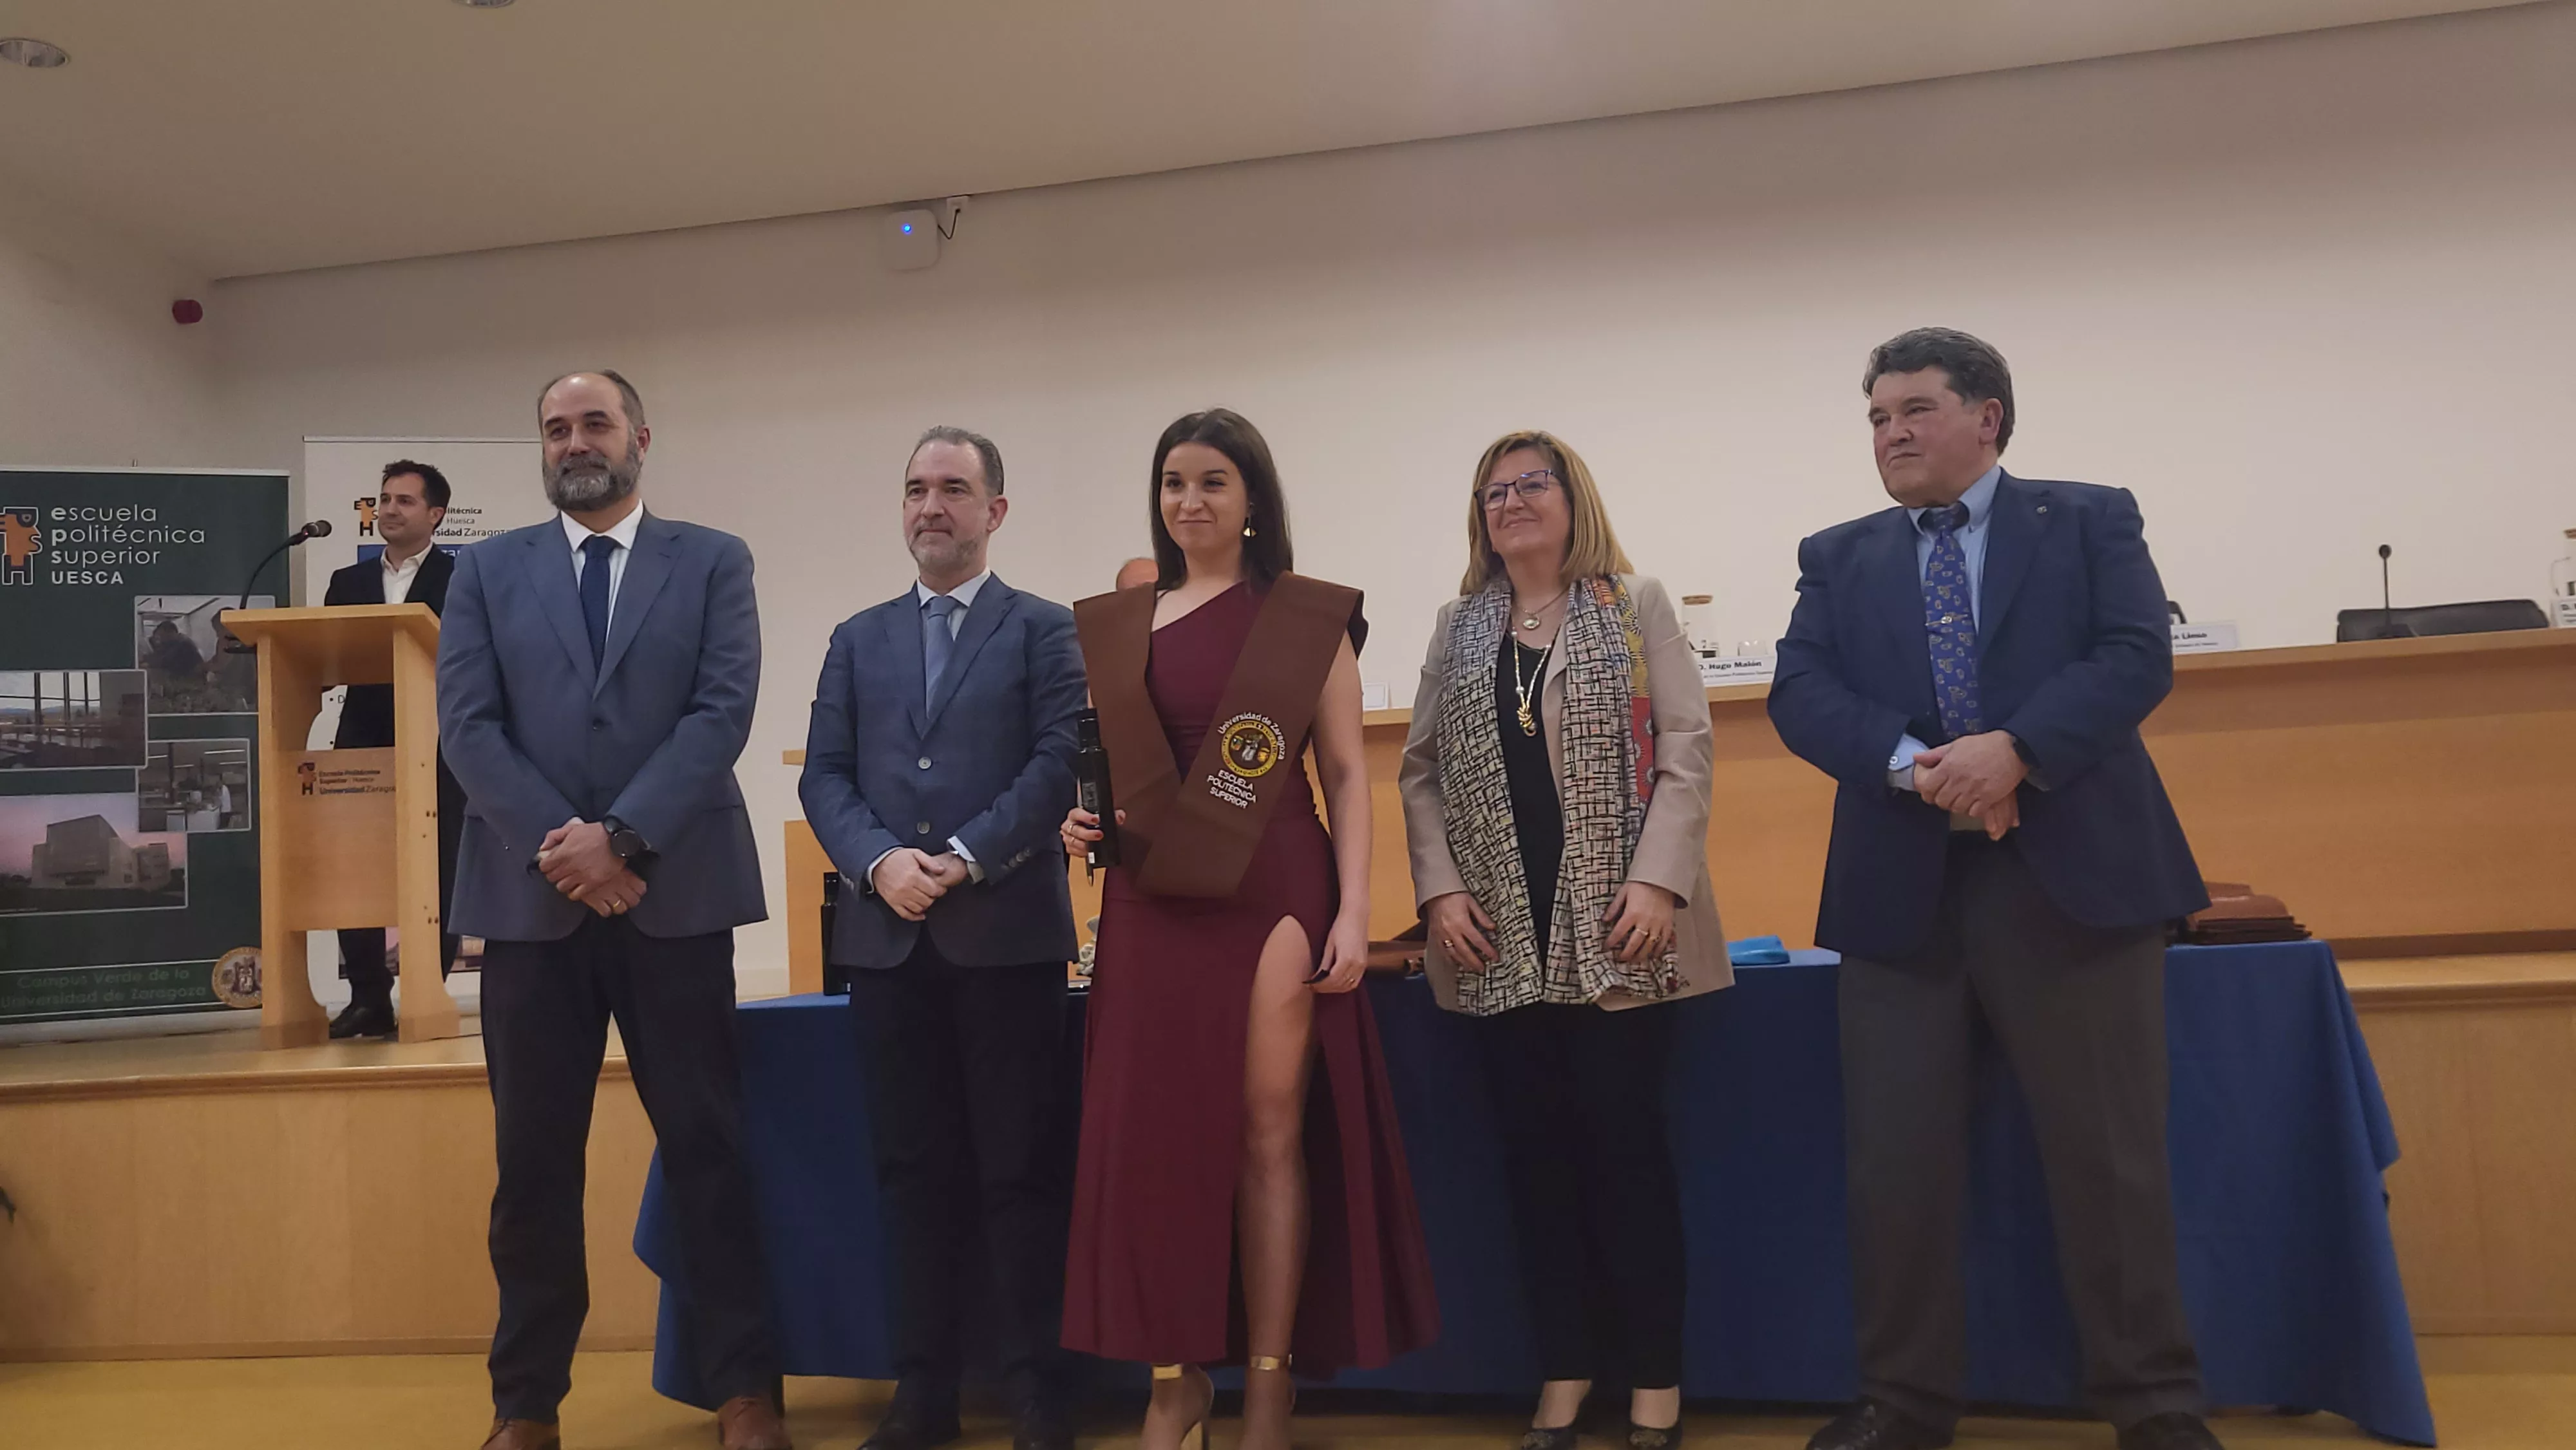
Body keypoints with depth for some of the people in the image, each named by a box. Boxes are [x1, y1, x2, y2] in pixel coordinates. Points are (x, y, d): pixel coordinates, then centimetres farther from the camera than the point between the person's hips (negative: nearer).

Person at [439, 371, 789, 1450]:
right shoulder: (487, 571, 11)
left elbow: (722, 713, -5)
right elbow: (467, 726, 1)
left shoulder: (712, 562, 7)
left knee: (707, 1147, 4)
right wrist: (558, 844, -12)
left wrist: (622, 837, -15)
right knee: (533, 1159, 8)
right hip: (530, 897, 2)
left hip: (676, 893, -1)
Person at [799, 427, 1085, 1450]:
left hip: (1008, 932, -3)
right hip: (887, 936, 4)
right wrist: (880, 862, -10)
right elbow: (824, 776, 8)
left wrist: (964, 857, -14)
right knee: (914, 1170, 8)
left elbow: (1061, 763, -6)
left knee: (1019, 1170, 1)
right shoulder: (858, 639, 16)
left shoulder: (1045, 629, 5)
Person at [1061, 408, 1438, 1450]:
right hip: (1155, 899, 3)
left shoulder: (1310, 617, 3)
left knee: (1270, 1135, 1)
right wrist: (1076, 818, -3)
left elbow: (1347, 776, 0)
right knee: (1156, 1137, 2)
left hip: (1275, 892, -3)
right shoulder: (1112, 625, 11)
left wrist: (1352, 912, -8)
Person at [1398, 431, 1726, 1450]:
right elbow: (1420, 770, 10)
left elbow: (1685, 749, -3)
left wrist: (1658, 880, -15)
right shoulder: (1458, 628, 13)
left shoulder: (1635, 606, 5)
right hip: (1503, 936, 3)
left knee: (1624, 1139, -1)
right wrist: (1441, 888, -4)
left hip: (1612, 927, -3)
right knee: (1535, 1147, 6)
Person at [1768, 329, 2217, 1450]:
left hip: (2073, 875, -2)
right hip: (1903, 890, 3)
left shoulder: (2090, 521, 8)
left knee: (2110, 1155, 3)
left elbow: (2137, 656, -6)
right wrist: (1916, 766, -16)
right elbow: (1799, 694, 1)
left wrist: (2014, 750, -20)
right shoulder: (1837, 559, 14)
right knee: (1895, 1160, 4)